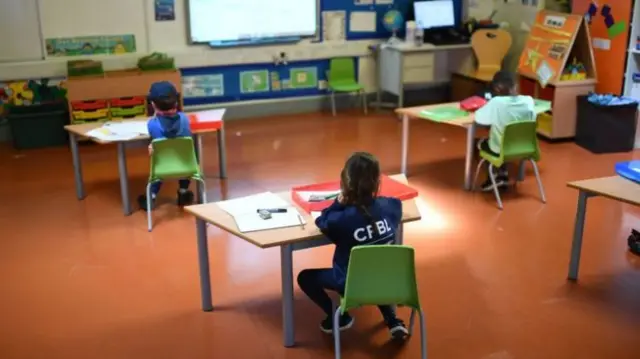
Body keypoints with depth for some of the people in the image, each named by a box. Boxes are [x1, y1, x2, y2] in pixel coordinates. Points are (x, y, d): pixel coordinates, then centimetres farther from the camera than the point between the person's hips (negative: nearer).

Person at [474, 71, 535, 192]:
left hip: (500, 150, -4)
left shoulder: (496, 102, -26)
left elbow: (478, 117, -15)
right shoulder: (528, 100, -13)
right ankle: (503, 176, 35)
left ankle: (494, 177, 29)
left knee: (480, 143, 27)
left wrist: (489, 105, 3)